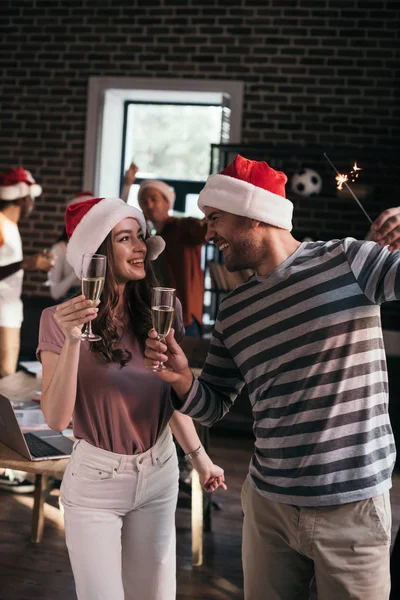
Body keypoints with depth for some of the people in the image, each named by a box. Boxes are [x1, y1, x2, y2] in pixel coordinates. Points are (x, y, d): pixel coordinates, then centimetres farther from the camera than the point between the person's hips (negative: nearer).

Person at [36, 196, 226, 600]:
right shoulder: (60, 319, -14)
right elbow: (56, 418, -19)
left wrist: (200, 458, 18)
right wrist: (72, 340, -30)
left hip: (159, 475, 4)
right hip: (95, 482, -3)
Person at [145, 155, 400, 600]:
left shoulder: (347, 261, -6)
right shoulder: (233, 312, 8)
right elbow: (213, 407, 13)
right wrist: (182, 379, -9)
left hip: (352, 508, -4)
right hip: (267, 506, 5)